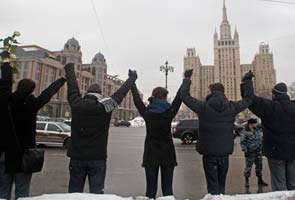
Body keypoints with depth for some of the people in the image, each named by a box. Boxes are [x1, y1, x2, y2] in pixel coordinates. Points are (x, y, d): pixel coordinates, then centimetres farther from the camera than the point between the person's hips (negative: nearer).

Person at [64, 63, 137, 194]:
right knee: (97, 193, 5)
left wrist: (69, 69, 30)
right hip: (97, 158, -2)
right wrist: (132, 78, 18)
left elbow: (72, 86, 13)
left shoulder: (76, 104, -2)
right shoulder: (105, 107, -8)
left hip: (77, 158, 3)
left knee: (74, 192, 13)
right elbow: (121, 92, 3)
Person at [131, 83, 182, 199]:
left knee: (151, 188, 9)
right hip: (167, 154, -1)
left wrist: (132, 82, 22)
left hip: (151, 154, 1)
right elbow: (179, 98, 2)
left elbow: (137, 100, 8)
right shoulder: (169, 112, -10)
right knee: (167, 188, 9)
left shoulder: (146, 113, -6)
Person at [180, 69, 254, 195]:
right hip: (225, 152, 3)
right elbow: (248, 99, 14)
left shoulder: (203, 107, -12)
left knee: (213, 186, 6)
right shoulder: (232, 107, -3)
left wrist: (187, 79, 11)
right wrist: (248, 80, 25)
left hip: (209, 153, -3)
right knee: (221, 183, 19)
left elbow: (184, 96, -2)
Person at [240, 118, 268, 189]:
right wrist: (245, 151, -15)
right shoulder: (244, 132, -10)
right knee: (248, 166, -2)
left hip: (258, 151, 7)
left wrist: (261, 148, 17)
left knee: (259, 165, 13)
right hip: (250, 152, -6)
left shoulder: (258, 130, 11)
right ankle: (246, 181, 10)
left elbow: (261, 139, 20)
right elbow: (243, 142, -11)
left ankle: (260, 180, 28)